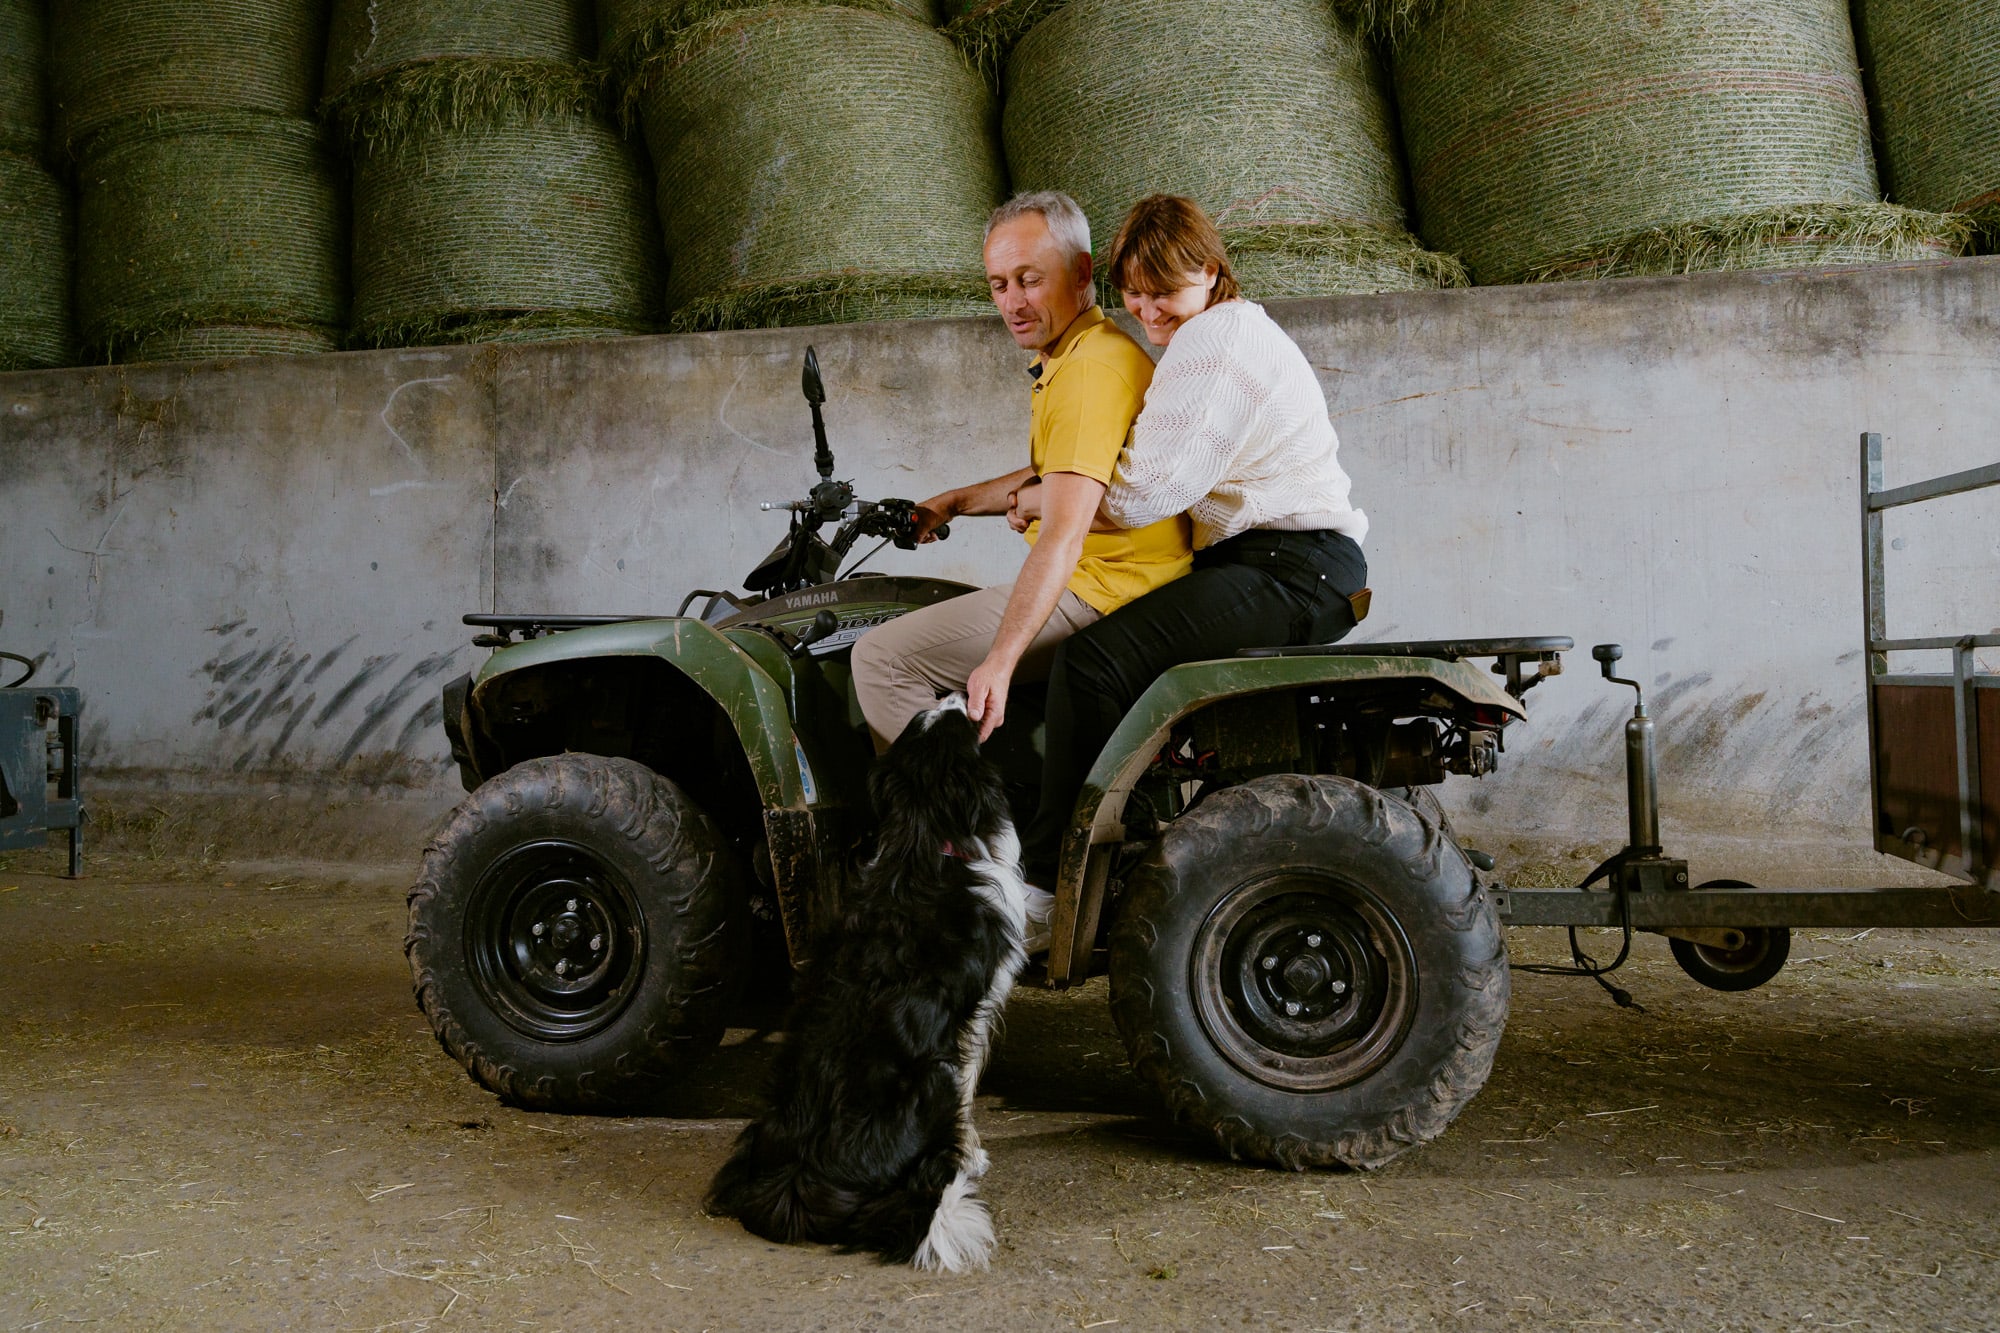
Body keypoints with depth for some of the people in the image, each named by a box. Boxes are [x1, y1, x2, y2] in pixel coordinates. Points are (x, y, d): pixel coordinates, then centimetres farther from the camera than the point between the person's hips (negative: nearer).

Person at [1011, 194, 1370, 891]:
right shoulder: (1239, 328, 24)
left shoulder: (1214, 340, -11)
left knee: (1092, 663, -22)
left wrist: (1038, 500, -2)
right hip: (1291, 565, 12)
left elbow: (1140, 493, -18)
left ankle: (1049, 874, -16)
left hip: (1293, 571, -12)